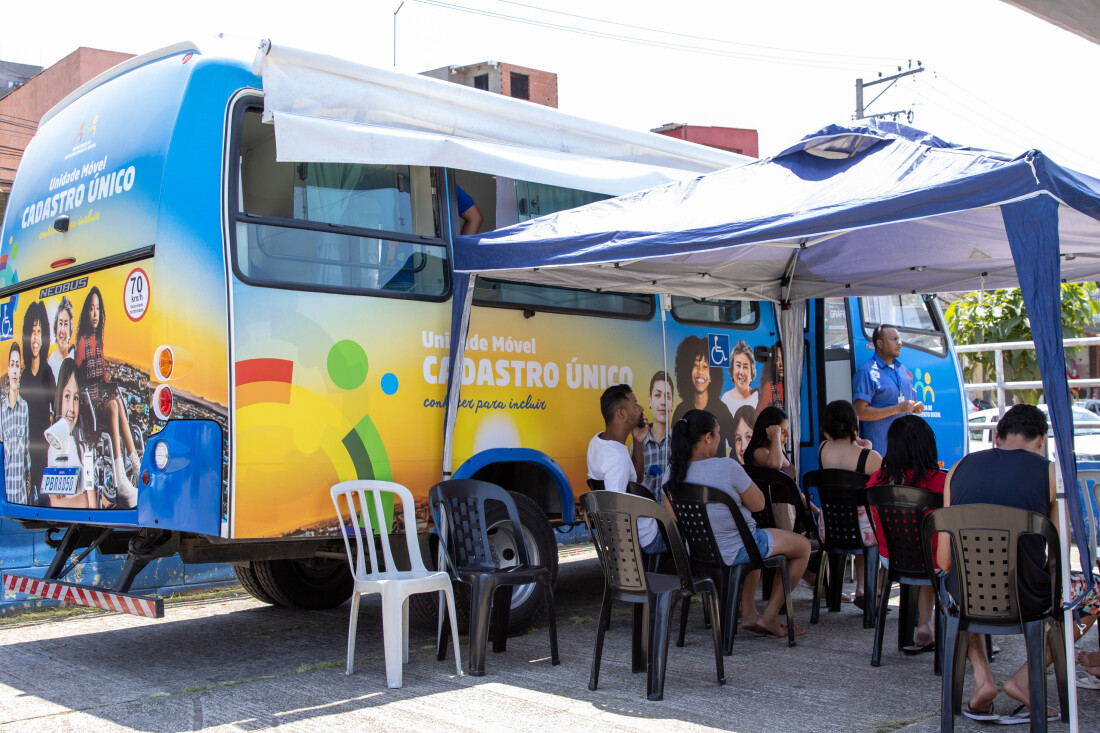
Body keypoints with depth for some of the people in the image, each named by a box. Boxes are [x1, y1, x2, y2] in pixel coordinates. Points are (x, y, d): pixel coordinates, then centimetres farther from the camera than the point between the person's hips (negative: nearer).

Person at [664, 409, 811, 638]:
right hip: (735, 550, -7)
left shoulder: (675, 470, -7)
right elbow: (758, 504, -14)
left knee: (754, 545, 38)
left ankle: (749, 614, 32)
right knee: (803, 545, 15)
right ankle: (769, 617, 17)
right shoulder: (727, 467, -26)